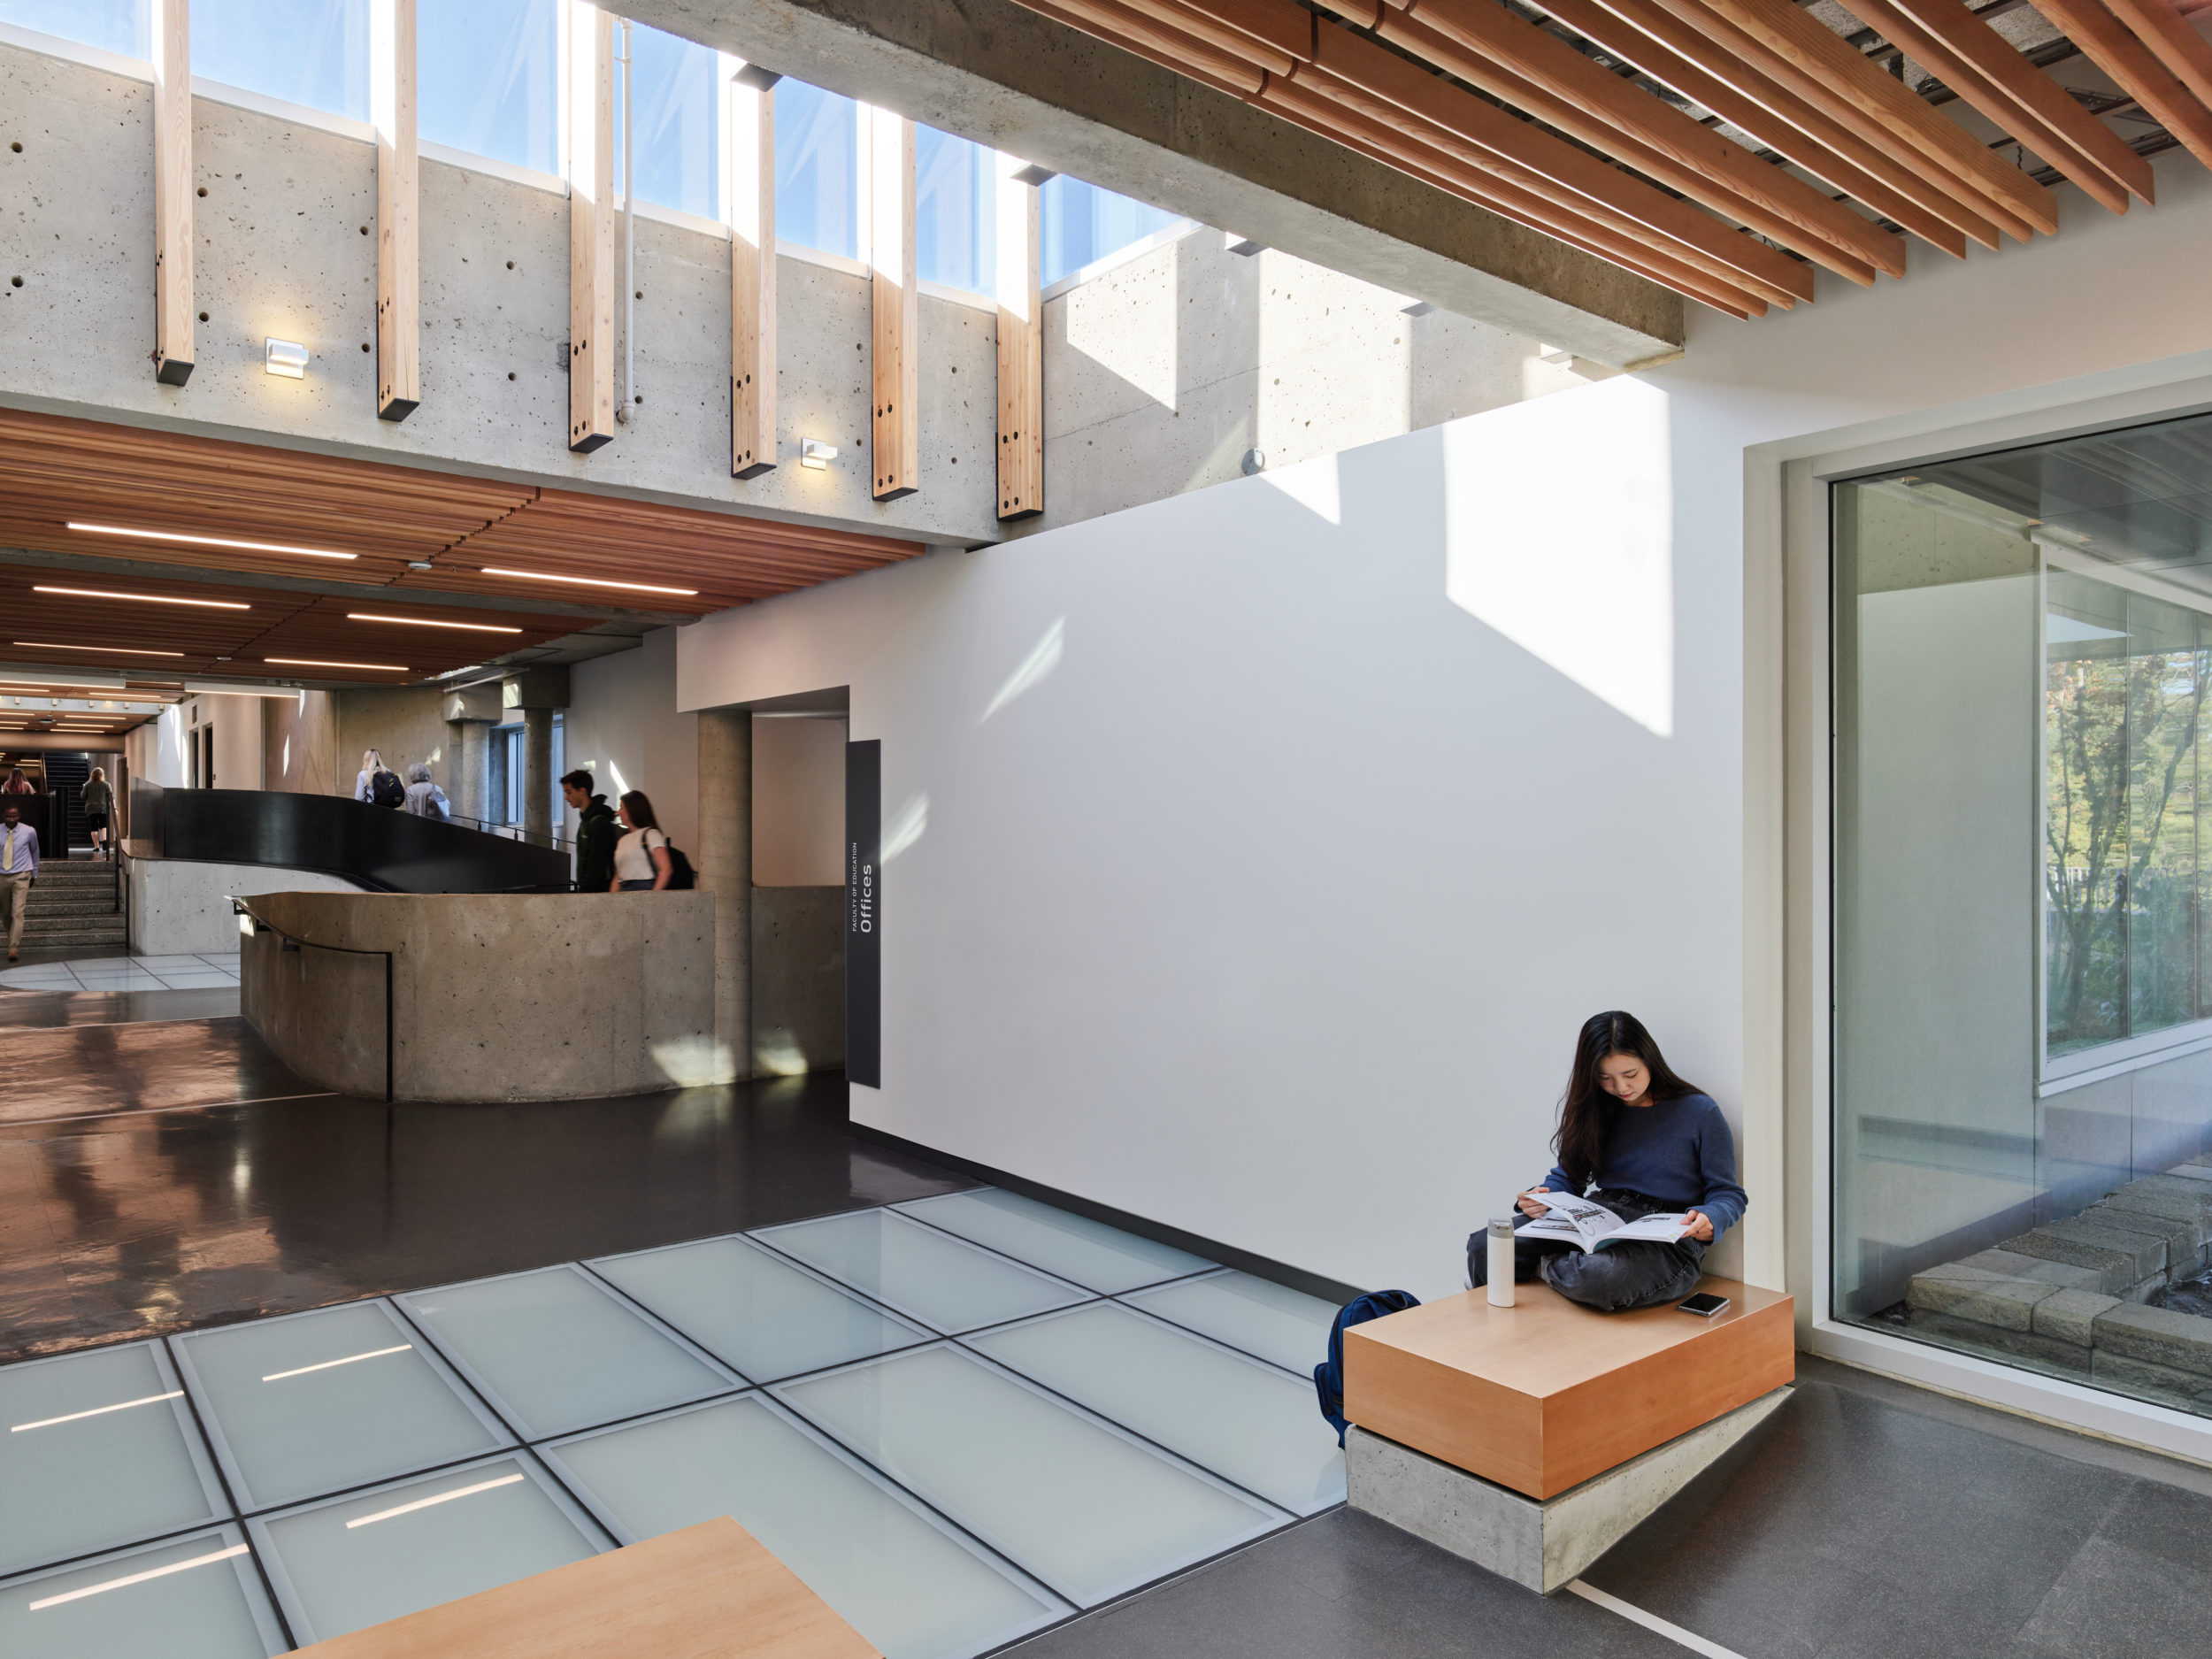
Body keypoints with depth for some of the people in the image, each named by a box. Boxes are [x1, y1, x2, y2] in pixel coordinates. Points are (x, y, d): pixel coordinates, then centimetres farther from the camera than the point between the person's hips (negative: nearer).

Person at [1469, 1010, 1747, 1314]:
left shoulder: (1699, 1112, 1)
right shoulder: (1598, 1109, 14)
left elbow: (1729, 1194, 3)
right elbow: (1567, 1178, 18)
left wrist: (1710, 1220, -22)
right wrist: (1539, 1199, -5)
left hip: (1666, 1239, -4)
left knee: (1601, 1275, -41)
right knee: (1484, 1246, -22)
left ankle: (1542, 1267, -7)